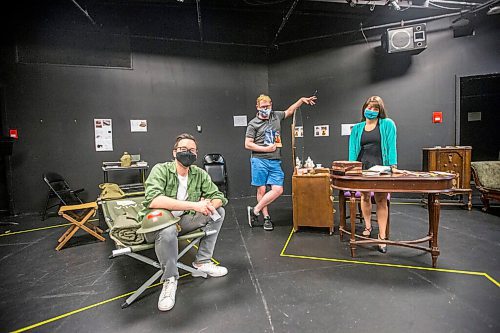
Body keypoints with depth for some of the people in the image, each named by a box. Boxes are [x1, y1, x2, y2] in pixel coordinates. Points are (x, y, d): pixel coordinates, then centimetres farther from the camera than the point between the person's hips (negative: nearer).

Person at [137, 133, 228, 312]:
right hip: (156, 222, -5)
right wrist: (194, 205, -37)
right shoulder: (161, 170, -17)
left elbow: (219, 197, -1)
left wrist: (209, 205, -27)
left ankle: (202, 261, 4)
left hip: (182, 221, 6)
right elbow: (153, 200, -34)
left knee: (218, 212, -5)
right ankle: (170, 279, -12)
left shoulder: (200, 174, -2)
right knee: (168, 230, -38)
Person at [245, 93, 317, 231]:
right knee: (261, 190, -1)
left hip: (275, 162, 4)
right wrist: (266, 149, -8)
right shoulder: (253, 124, 0)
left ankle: (254, 211, 4)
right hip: (259, 160, -4)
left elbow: (289, 111, 33)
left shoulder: (276, 116, 14)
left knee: (278, 189, -7)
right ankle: (266, 217, 14)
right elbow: (248, 144, -3)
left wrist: (302, 100, 28)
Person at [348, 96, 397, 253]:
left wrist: (393, 166, -12)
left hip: (381, 167, -3)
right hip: (362, 166, 3)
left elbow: (391, 145, -3)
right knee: (365, 197, 12)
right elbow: (353, 149, 6)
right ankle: (367, 227, 31)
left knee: (381, 201, 0)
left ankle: (382, 236, 7)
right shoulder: (357, 128, 10)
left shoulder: (387, 124, 3)